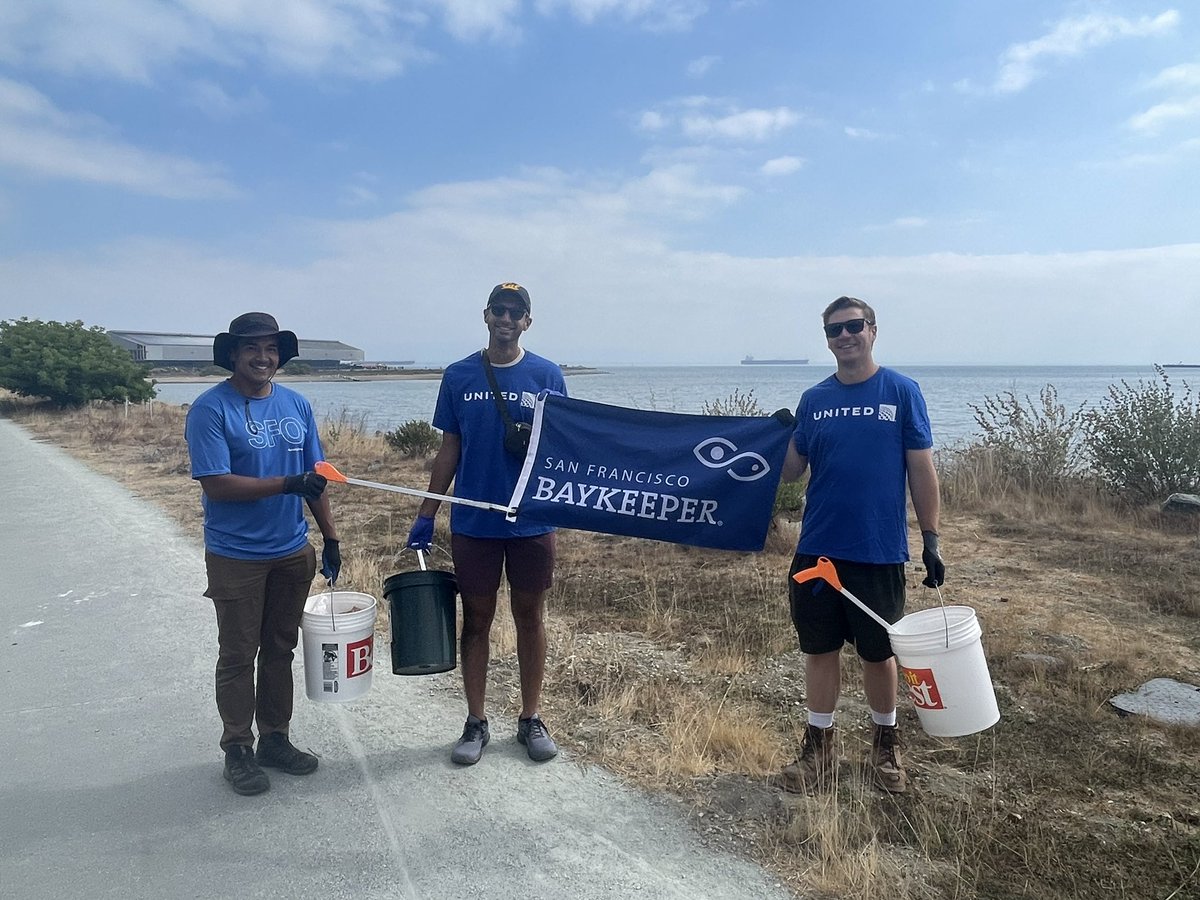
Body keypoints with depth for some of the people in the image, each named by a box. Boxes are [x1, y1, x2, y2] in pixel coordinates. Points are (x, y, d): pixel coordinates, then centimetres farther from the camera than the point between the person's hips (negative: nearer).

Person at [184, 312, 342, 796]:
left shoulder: (297, 405, 5)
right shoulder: (210, 409, -12)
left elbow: (316, 479, 9)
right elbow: (216, 485, -19)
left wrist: (331, 538, 8)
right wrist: (287, 484, -26)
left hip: (293, 552, 5)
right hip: (236, 557, -5)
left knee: (280, 650, 16)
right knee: (238, 657, 8)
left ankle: (275, 738, 31)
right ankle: (237, 750, 23)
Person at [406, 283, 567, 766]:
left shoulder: (547, 376, 0)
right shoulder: (458, 376, 2)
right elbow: (449, 451, 6)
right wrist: (425, 516, 4)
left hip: (532, 521, 0)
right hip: (472, 522, 1)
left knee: (530, 617, 10)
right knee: (476, 620, 9)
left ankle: (531, 719, 26)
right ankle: (476, 723, 24)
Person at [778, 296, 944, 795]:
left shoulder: (902, 392, -3)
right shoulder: (814, 399, 5)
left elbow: (921, 470, -2)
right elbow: (791, 471, 6)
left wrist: (930, 539, -5)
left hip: (879, 553, -2)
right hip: (817, 551, 3)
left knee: (878, 653, 12)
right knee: (820, 650, 12)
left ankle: (885, 744, 34)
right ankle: (819, 745, 27)